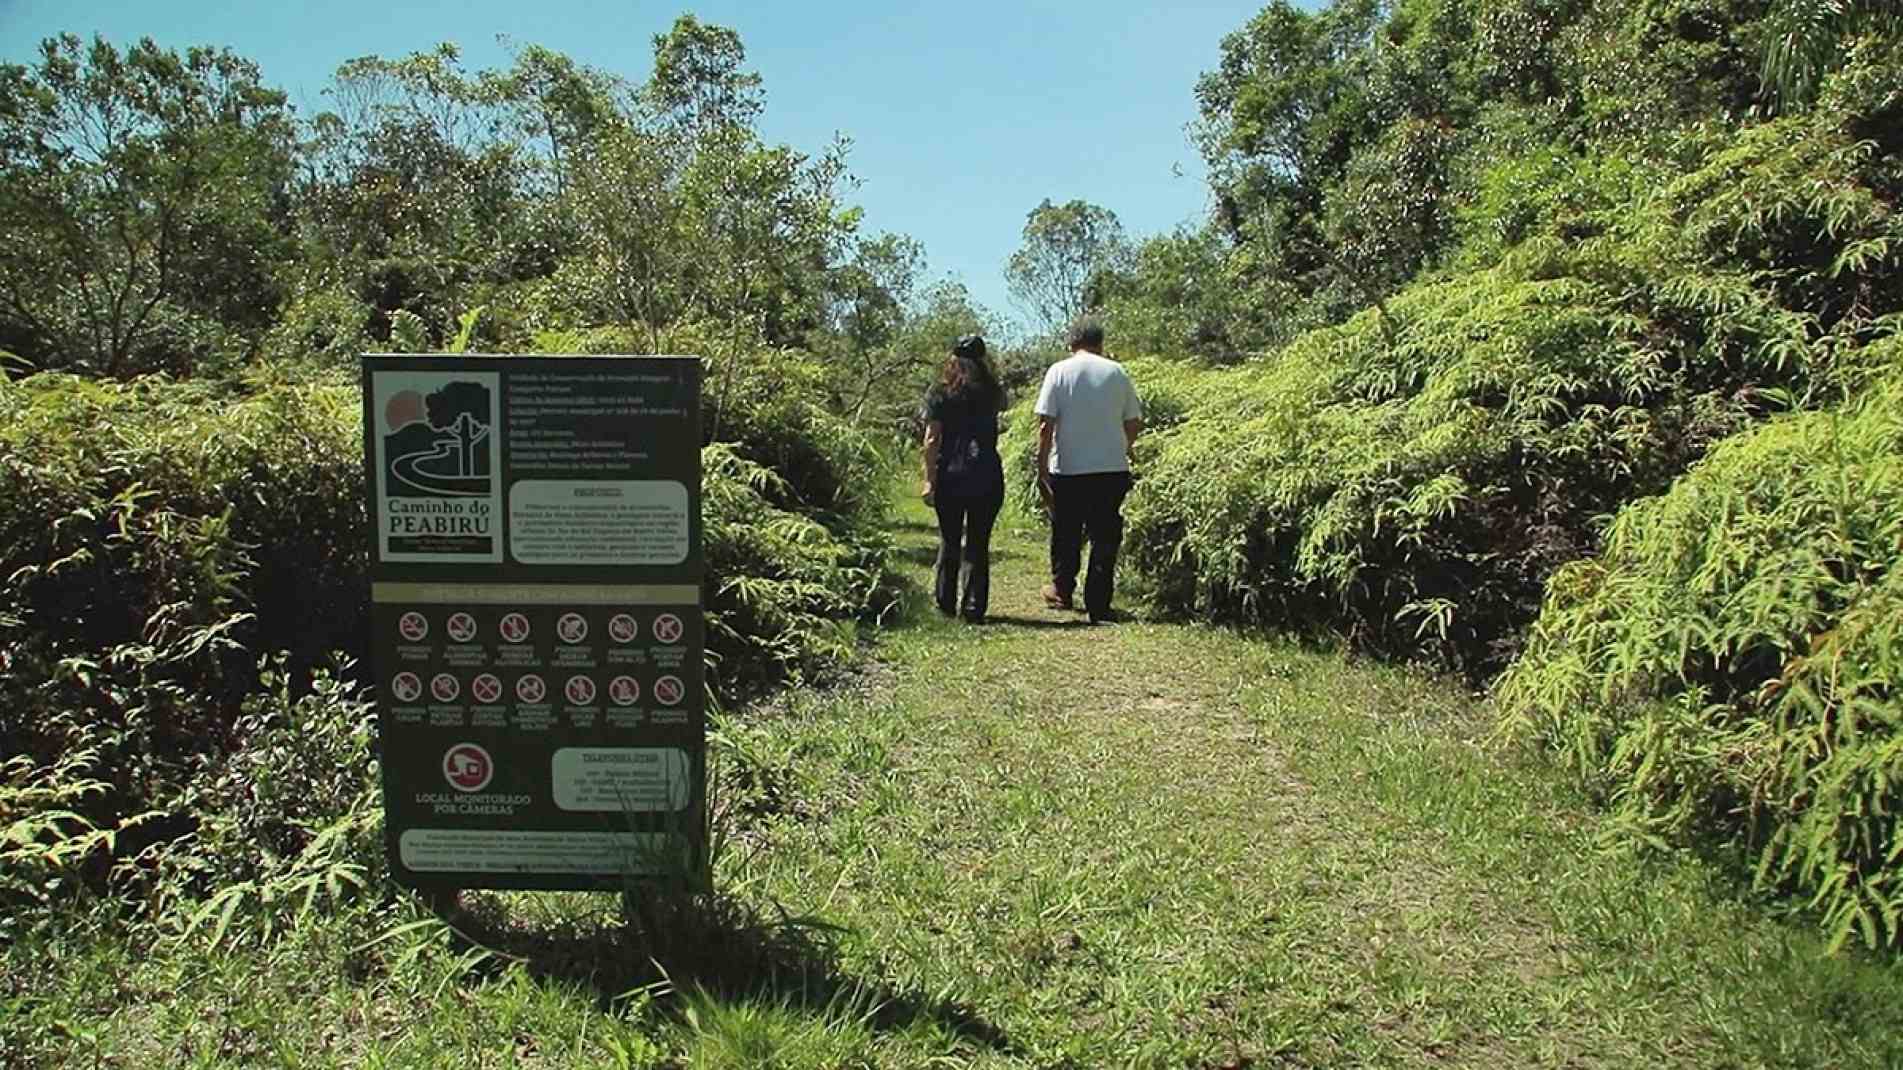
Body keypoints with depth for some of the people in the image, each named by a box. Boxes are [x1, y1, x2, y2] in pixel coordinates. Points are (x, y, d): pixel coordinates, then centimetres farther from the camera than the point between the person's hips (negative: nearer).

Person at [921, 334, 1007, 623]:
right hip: (986, 477, 0)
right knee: (978, 544, 5)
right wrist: (991, 371, 20)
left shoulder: (940, 393, 0)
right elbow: (1003, 404, 28)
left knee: (949, 542, 13)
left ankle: (945, 602, 19)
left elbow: (932, 440, -6)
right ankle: (973, 607, 3)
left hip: (950, 476, 0)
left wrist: (930, 480, -5)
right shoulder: (990, 392, 3)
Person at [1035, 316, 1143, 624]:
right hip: (1113, 470, 1)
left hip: (1068, 470, -1)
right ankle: (1098, 606, 8)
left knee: (1066, 535, 16)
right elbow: (1134, 423, 7)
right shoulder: (1117, 372, 4)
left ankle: (1062, 592, 31)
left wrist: (1042, 469, -4)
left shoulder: (1059, 372, -3)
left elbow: (1046, 424, -8)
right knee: (1106, 537, 7)